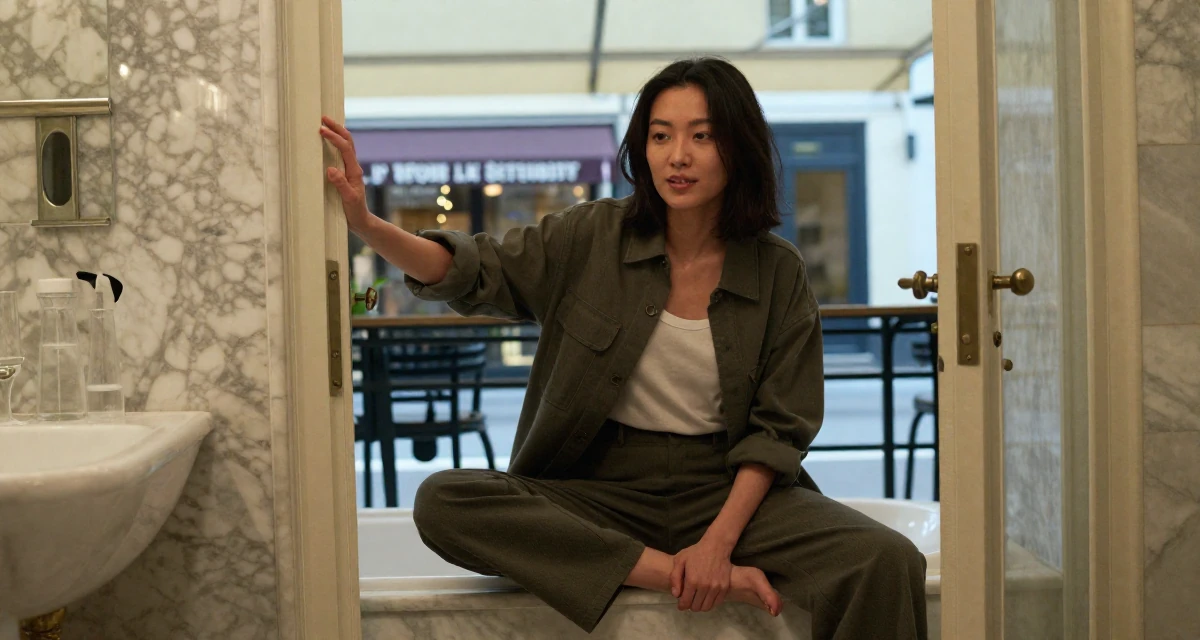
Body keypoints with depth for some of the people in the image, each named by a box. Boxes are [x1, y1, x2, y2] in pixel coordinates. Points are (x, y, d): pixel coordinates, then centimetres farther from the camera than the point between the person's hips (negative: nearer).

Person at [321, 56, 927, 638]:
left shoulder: (779, 273, 1)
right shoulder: (592, 237, 3)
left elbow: (778, 426, -2)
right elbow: (473, 271, -5)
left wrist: (719, 540, -16)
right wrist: (366, 224, -24)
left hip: (726, 490, -2)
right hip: (598, 491, 3)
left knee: (887, 563, -28)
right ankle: (723, 582, -26)